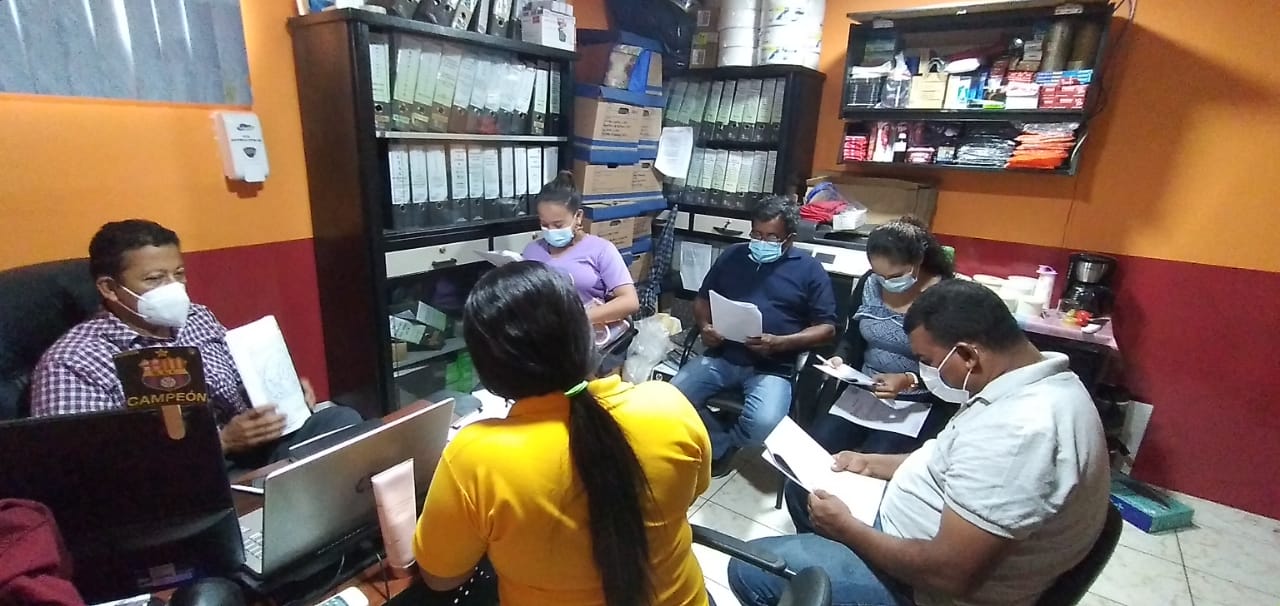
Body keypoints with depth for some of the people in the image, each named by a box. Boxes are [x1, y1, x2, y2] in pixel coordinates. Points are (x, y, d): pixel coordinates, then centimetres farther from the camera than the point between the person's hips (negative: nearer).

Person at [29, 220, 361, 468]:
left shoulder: (199, 319, 13)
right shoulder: (72, 362, -4)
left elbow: (248, 387, 21)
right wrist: (221, 441, -21)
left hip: (251, 455, 6)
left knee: (341, 419, -16)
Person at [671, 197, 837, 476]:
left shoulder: (809, 270, 4)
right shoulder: (732, 256, 14)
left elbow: (826, 328, 1)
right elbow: (702, 300, 20)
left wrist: (780, 343, -15)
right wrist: (705, 327, -3)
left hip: (773, 367, -3)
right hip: (721, 355, 3)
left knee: (764, 424, -29)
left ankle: (720, 447, 7)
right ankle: (723, 443, 7)